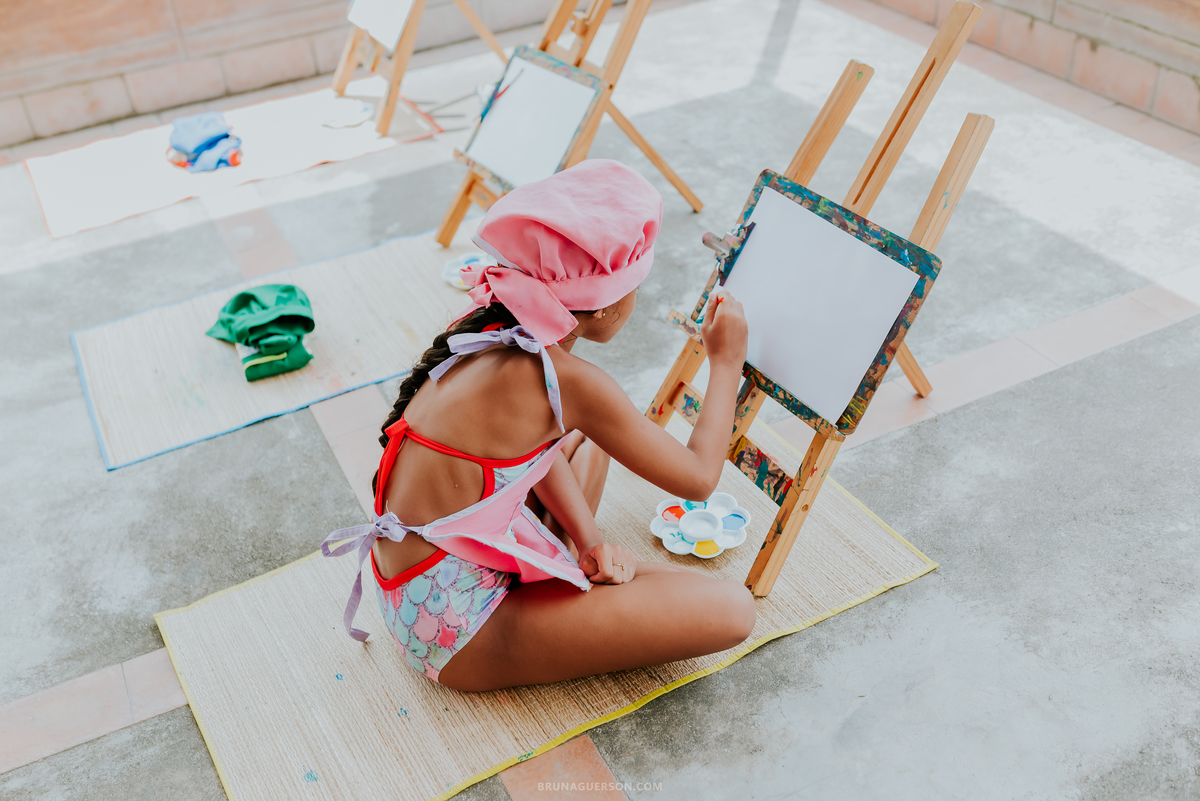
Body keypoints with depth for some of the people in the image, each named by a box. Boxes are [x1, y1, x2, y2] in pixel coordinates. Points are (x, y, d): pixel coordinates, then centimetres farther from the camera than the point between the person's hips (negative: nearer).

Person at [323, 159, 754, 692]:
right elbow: (700, 478, -10)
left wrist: (588, 540, -2)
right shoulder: (571, 384, -24)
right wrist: (726, 362, 3)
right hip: (456, 633, -9)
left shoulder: (480, 327, -1)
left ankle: (567, 562, 11)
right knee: (729, 611, -14)